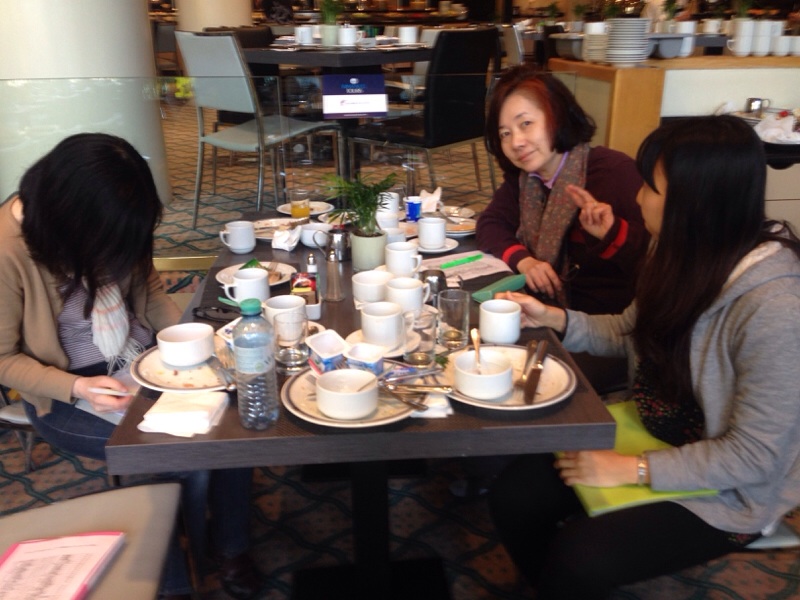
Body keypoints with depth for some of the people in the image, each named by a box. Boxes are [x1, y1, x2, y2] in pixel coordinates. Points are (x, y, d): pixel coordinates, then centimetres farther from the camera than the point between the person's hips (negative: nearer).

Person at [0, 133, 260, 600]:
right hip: (71, 395, -5)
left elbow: (149, 289, 6)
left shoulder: (108, 223, -8)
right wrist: (77, 389, -27)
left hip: (142, 359, 5)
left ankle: (233, 546, 8)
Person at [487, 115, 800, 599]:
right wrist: (553, 318, -4)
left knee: (578, 559, -21)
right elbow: (631, 332, 10)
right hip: (650, 431, 7)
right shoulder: (685, 256, -6)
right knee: (513, 497, -5)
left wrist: (634, 470, -22)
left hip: (725, 488, -7)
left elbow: (754, 456, -24)